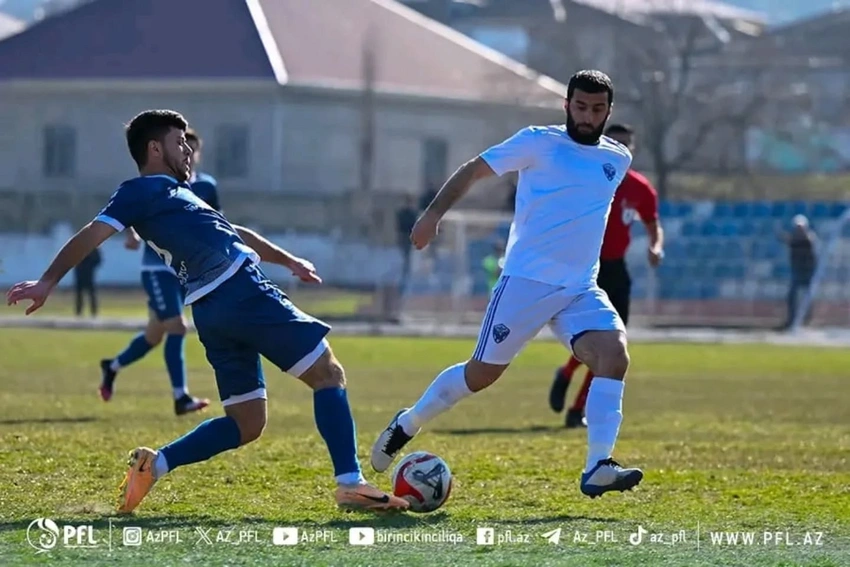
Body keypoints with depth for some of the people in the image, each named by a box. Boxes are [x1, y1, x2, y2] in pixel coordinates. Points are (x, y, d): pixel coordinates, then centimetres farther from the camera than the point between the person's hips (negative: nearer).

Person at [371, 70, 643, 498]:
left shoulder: (618, 159, 12)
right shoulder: (539, 143, -4)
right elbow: (474, 170, -1)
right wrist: (434, 212, -12)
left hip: (581, 289, 4)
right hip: (526, 281, -4)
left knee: (614, 352, -21)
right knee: (482, 373, 1)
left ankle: (597, 469, -26)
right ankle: (406, 425, 26)